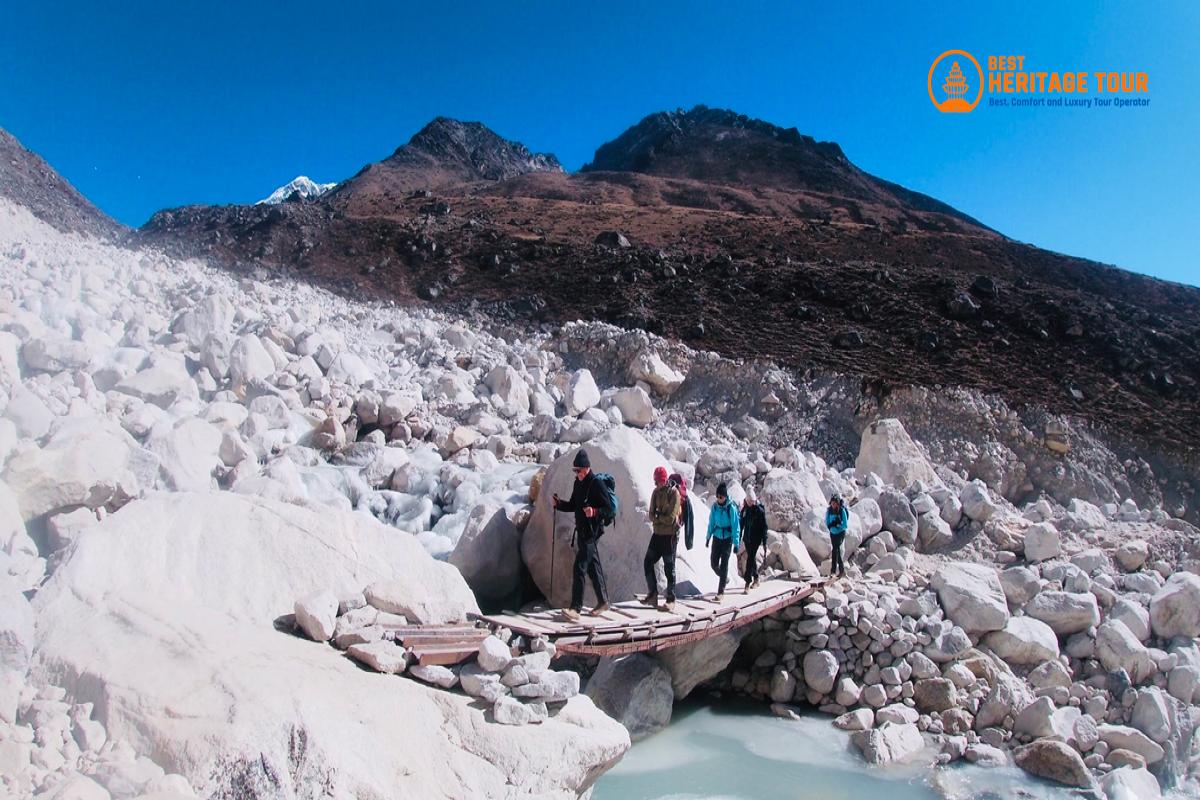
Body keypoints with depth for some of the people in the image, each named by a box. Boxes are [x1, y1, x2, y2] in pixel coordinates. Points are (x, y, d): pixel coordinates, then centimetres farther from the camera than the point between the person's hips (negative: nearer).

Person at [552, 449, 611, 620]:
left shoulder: (596, 484, -14)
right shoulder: (578, 483, 12)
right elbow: (573, 505, 20)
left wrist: (595, 511, -31)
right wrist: (559, 504, 3)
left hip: (592, 532, -9)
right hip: (581, 530, 9)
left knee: (579, 568, -14)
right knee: (593, 567, 17)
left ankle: (576, 609, -14)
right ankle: (603, 601, 29)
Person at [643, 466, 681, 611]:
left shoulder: (673, 492, -12)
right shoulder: (656, 492, 8)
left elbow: (671, 518, -17)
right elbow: (652, 515, 6)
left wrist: (657, 517, -5)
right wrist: (661, 519, -12)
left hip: (670, 535, -7)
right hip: (657, 533, 7)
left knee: (669, 567, -1)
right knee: (648, 562, 4)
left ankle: (671, 599, 7)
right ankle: (652, 594, 13)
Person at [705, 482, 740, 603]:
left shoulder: (731, 508, -15)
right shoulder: (715, 507, -1)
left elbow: (735, 526, -12)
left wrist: (736, 543, -14)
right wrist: (708, 537, 12)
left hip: (727, 539, -4)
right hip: (717, 538, 4)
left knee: (724, 565, -3)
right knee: (714, 563, 5)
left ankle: (721, 593, 0)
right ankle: (724, 577, 38)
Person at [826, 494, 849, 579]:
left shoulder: (842, 511, -17)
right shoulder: (829, 510, -5)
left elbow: (845, 525, -16)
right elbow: (827, 523, 1)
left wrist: (837, 524, -28)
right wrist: (830, 525, -20)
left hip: (840, 533, -5)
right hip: (832, 533, 5)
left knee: (835, 550, -16)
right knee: (837, 550, 9)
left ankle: (833, 570, -14)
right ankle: (842, 570, 18)